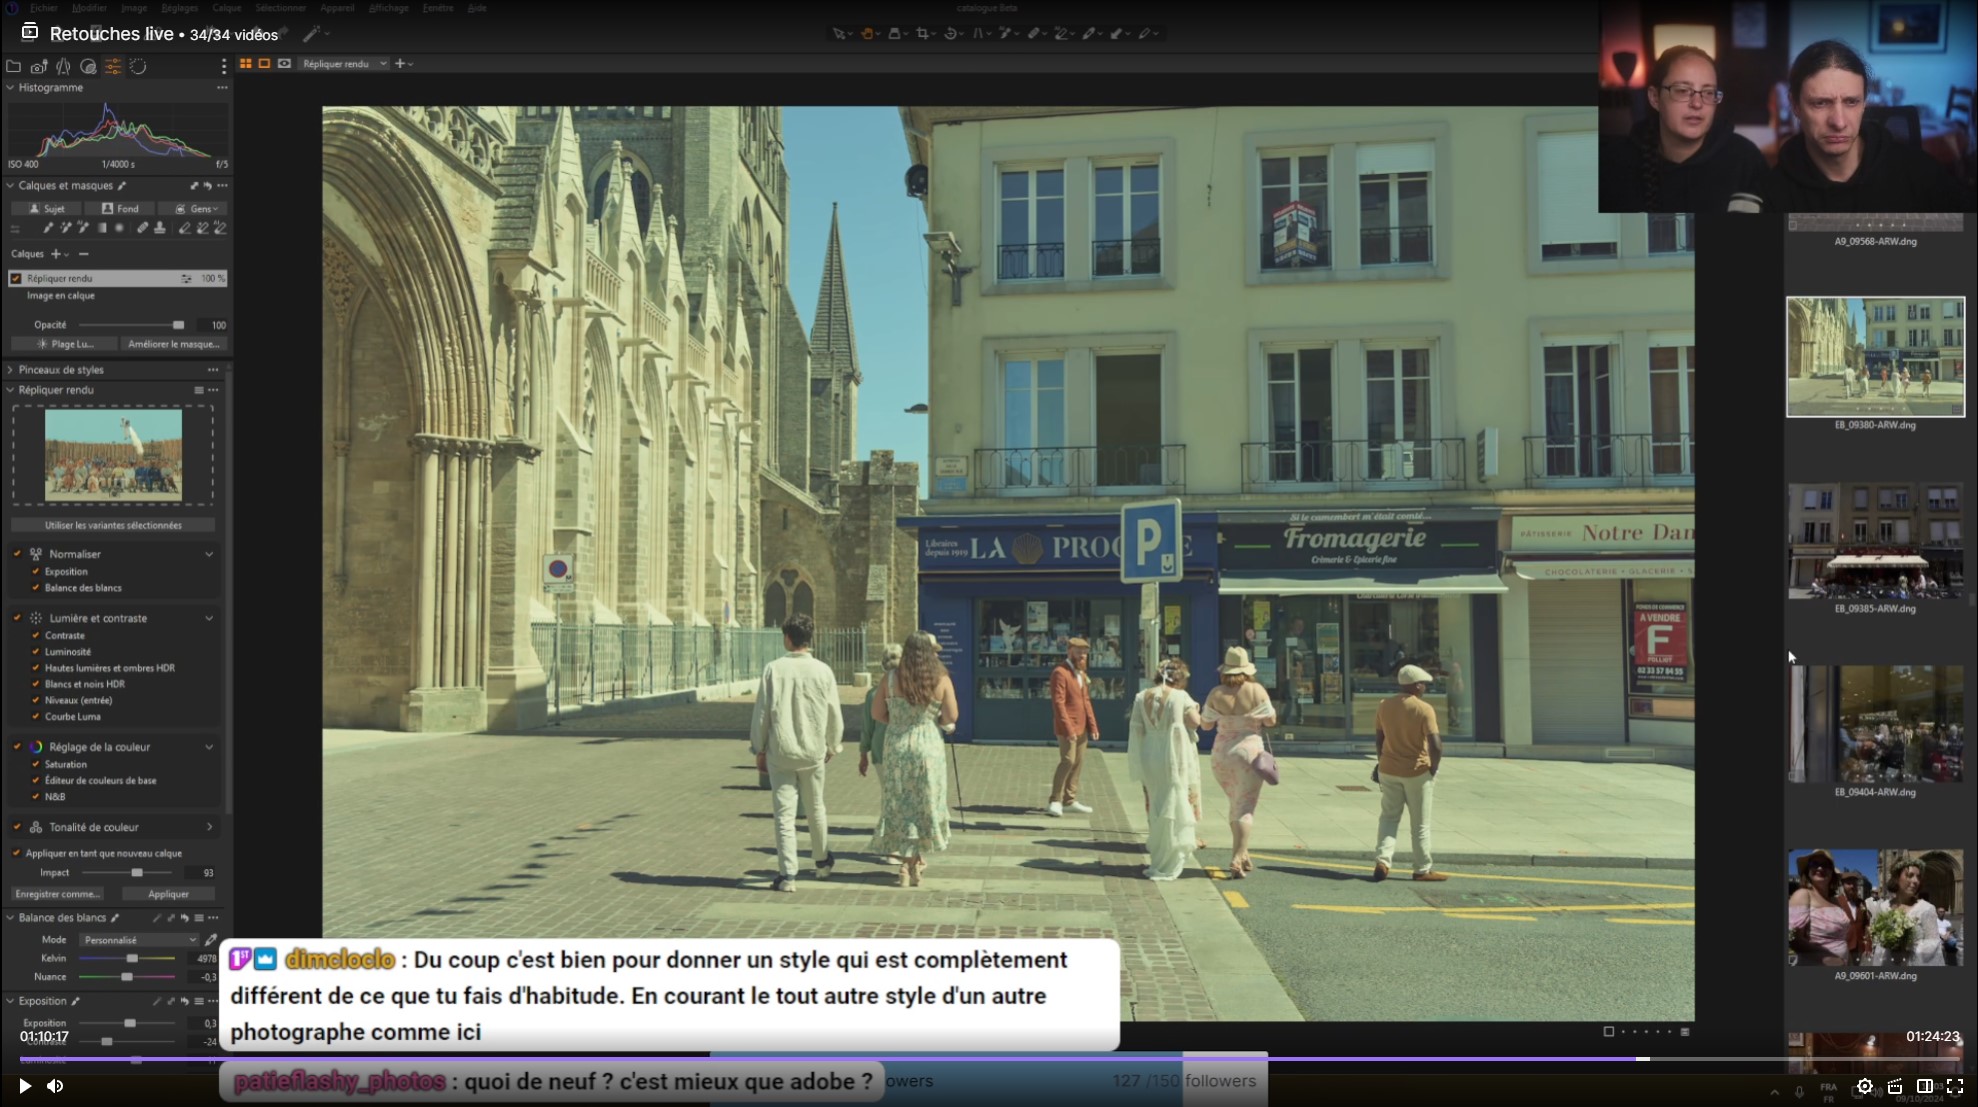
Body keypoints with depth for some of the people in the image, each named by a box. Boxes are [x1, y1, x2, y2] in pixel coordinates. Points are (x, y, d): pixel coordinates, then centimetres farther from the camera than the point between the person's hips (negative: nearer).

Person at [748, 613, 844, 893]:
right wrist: (833, 746, 18)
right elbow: (834, 714, 2)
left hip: (780, 751, -2)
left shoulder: (773, 669, -8)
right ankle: (822, 860, 37)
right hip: (814, 751, 2)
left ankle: (787, 874, -3)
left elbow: (762, 712, -5)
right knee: (816, 807, 20)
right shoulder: (823, 671, -5)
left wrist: (759, 749, 7)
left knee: (784, 813, 1)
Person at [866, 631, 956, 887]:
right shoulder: (941, 680, -8)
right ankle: (915, 860, 16)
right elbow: (951, 716, -6)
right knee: (925, 805, 12)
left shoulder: (891, 679, -4)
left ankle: (908, 861, 9)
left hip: (896, 748, 1)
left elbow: (877, 713, 0)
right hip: (929, 747, -1)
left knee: (899, 805, 10)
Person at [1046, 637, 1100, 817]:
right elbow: (1058, 702, -18)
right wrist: (1068, 728, -23)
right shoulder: (1060, 673, -12)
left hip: (1081, 727, 9)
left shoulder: (1081, 674, 17)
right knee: (1067, 761, -12)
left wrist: (1093, 726, 11)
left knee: (1078, 763, 10)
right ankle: (1055, 801, -6)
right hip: (1067, 728, -9)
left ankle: (1070, 800, 18)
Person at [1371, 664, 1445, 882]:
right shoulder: (1424, 709, -15)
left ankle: (1382, 860, -2)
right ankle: (1423, 869, 16)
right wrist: (1433, 768, -7)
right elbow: (1435, 745, -21)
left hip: (1388, 771, 4)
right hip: (1417, 772, -4)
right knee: (1420, 824, 8)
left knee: (1389, 817, 13)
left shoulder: (1384, 706, 1)